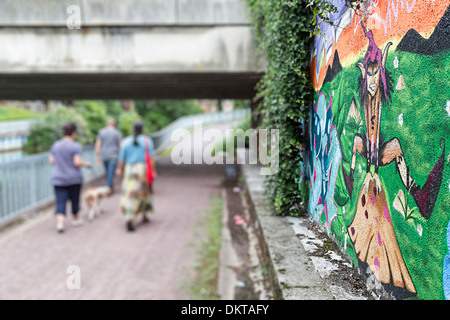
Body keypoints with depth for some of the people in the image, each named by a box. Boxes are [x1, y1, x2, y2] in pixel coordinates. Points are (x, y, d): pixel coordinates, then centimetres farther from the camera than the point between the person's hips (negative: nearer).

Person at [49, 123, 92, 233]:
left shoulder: (55, 145, 4)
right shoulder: (75, 146, -12)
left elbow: (51, 161, 5)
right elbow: (78, 162, -18)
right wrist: (86, 164, 1)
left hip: (58, 179, 3)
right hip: (74, 178, -3)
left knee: (60, 201, -1)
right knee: (75, 199, 15)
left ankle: (60, 222, -18)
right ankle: (75, 219, 31)